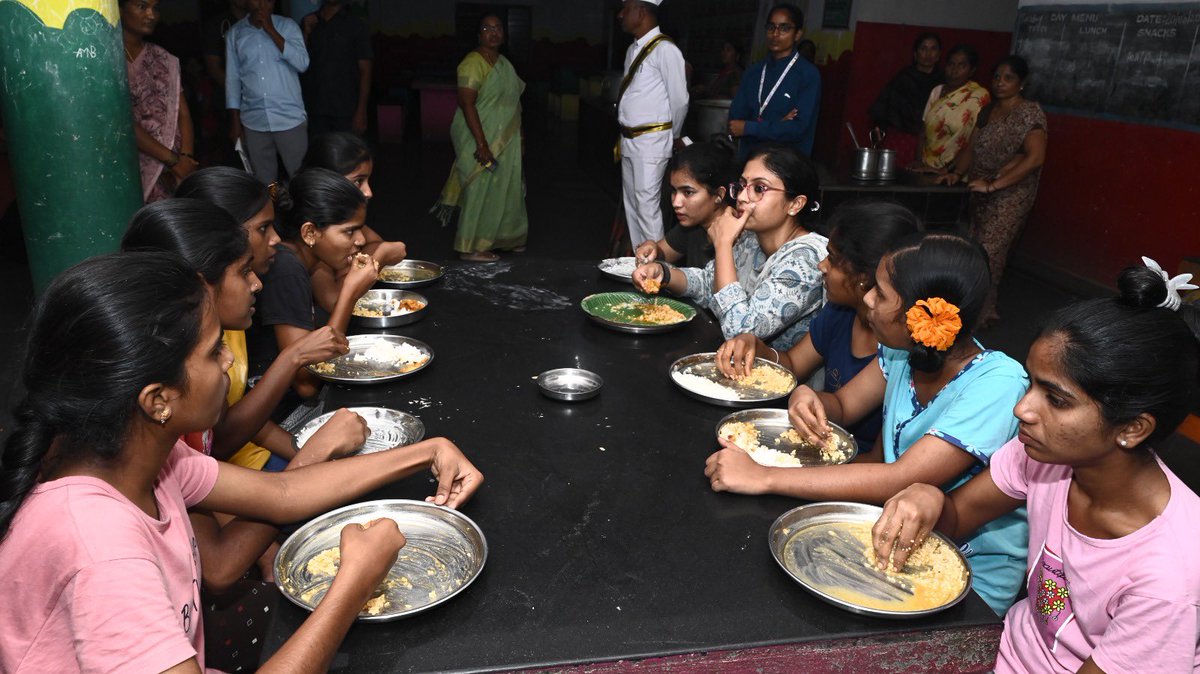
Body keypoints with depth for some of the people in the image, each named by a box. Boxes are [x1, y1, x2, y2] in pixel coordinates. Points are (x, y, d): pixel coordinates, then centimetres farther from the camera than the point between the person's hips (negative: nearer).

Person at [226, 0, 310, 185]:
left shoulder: (287, 26, 1)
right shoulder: (234, 33, 7)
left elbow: (302, 64, -13)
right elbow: (232, 78, 9)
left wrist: (271, 30, -14)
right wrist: (235, 121, 5)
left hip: (289, 117, -2)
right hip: (253, 121, 2)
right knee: (263, 180, 8)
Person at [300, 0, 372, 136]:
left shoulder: (356, 25, 1)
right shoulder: (309, 23, 12)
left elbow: (365, 71, -3)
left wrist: (361, 111, -12)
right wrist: (306, 32, -4)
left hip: (346, 110, -3)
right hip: (315, 109, 3)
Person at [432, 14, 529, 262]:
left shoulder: (504, 63, 13)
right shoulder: (473, 63, -15)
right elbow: (467, 104, -22)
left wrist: (519, 137, 18)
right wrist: (482, 144, -27)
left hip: (505, 141, 9)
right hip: (483, 140, -9)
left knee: (505, 188, 15)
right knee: (481, 191, -3)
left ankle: (501, 238, 29)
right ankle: (471, 247, 6)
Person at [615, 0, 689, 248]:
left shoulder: (665, 49, -13)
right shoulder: (633, 50, 13)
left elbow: (679, 99, -11)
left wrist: (674, 137, 2)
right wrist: (623, 137, 12)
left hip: (651, 141, -9)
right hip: (629, 140, 9)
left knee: (647, 204, -9)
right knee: (631, 204, 13)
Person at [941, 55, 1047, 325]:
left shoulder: (1030, 112, -10)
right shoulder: (988, 110, 13)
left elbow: (1035, 157, -19)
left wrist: (993, 184, -22)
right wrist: (957, 174, 0)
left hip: (1009, 197, -7)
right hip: (978, 195, 7)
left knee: (987, 254, -8)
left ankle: (982, 312, 4)